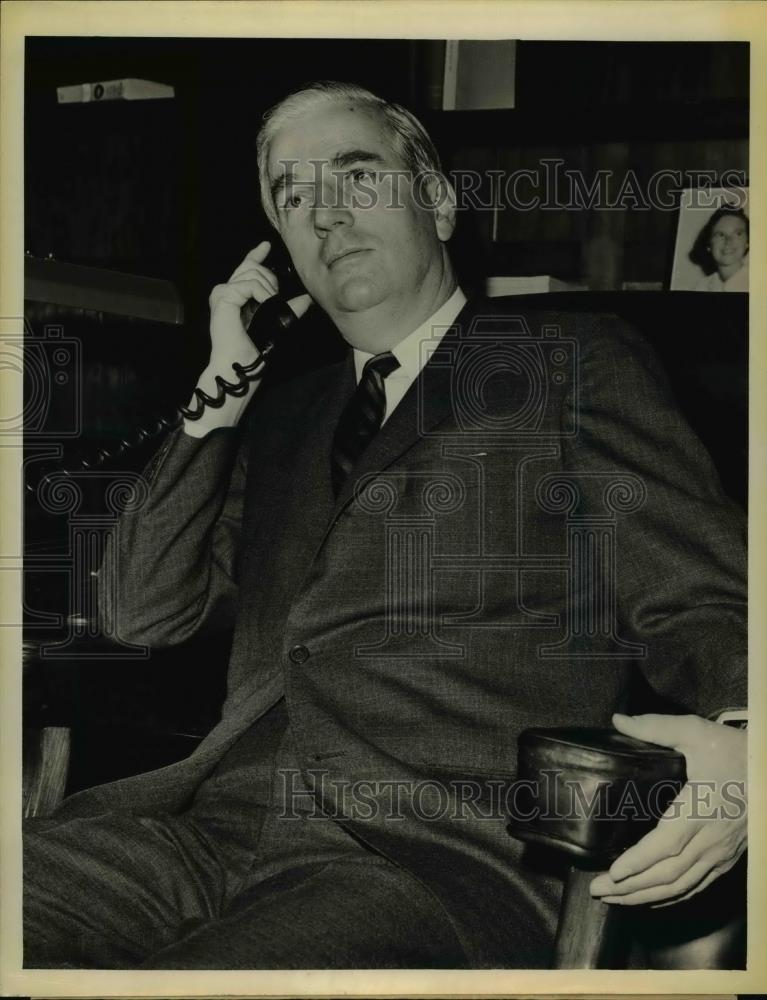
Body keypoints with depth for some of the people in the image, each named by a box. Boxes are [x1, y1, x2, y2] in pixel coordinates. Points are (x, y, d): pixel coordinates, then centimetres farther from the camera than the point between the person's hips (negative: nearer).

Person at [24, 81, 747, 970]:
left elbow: (699, 603, 2)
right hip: (221, 817, 5)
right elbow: (144, 613, 18)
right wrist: (224, 388, 11)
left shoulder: (574, 365, 9)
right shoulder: (283, 415, 25)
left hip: (442, 852, -5)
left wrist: (737, 742, -21)